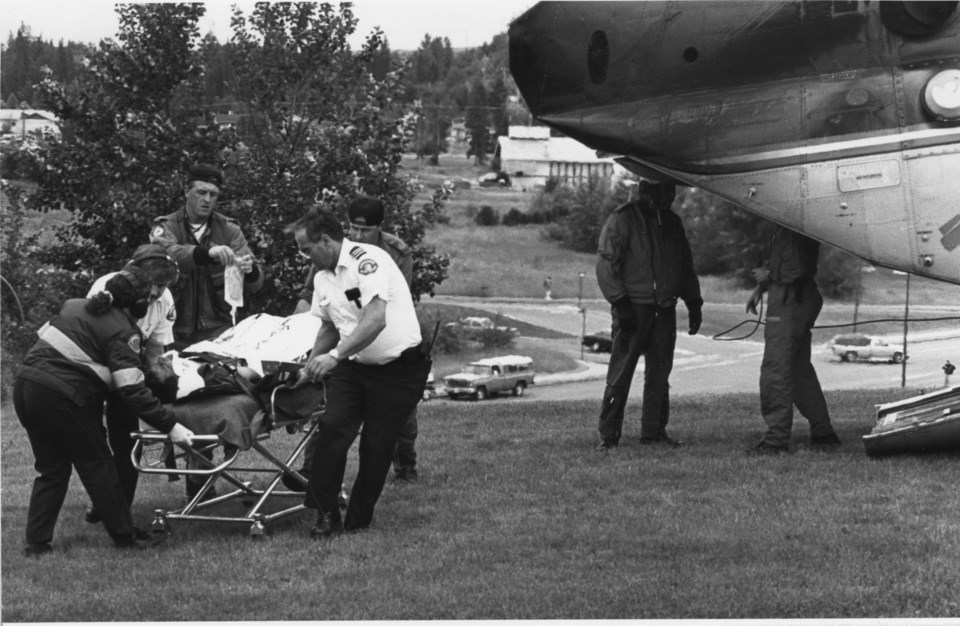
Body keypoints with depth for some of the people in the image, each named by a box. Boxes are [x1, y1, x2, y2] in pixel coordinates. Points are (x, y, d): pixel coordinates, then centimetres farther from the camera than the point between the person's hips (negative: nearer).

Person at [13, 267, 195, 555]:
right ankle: (125, 535, 16)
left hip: (25, 383, 7)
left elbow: (44, 335, 23)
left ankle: (37, 542, 15)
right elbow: (131, 389, -12)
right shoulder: (123, 333, -7)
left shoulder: (75, 306, 15)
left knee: (52, 468, 18)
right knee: (97, 464, 8)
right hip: (60, 396, -7)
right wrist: (169, 425, -9)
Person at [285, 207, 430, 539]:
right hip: (354, 364, 6)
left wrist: (334, 355, -34)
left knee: (377, 445, -2)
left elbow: (375, 320, -31)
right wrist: (309, 367, 10)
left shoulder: (367, 260, -20)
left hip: (399, 367, -6)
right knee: (332, 427, -13)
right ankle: (326, 514, -8)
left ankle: (358, 520, 13)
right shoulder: (323, 278, 8)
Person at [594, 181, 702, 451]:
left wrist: (694, 304, 15)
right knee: (621, 371, -6)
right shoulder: (622, 219, -6)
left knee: (659, 373, 7)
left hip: (664, 309, 6)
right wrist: (620, 303, -16)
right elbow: (606, 265, -10)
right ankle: (608, 435, -3)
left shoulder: (672, 222, 14)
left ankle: (654, 431, 15)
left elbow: (686, 266, 22)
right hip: (633, 307, -6)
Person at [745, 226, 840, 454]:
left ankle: (776, 439, -8)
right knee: (800, 369, 17)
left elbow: (798, 269, -24)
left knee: (775, 370, -9)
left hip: (791, 301, -11)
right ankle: (823, 433, 24)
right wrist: (759, 288, 15)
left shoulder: (798, 231, -17)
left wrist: (768, 275, -10)